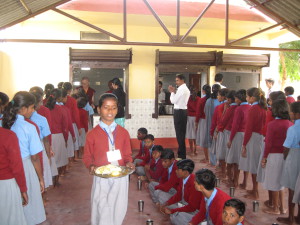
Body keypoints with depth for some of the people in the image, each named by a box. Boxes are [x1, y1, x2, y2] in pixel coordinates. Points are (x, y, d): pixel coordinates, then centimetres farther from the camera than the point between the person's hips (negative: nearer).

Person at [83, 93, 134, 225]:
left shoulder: (123, 132, 3)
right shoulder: (92, 134, -5)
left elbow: (127, 154, 9)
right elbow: (87, 157, 2)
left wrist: (129, 163, -10)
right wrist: (91, 166, -17)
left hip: (120, 177, 2)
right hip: (101, 178, -2)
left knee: (118, 210, 13)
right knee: (101, 211, 4)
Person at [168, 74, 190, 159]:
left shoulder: (181, 89, -15)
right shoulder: (186, 89, 17)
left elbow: (173, 101, -15)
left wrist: (172, 92, -1)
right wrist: (173, 92, 6)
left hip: (179, 112, -10)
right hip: (183, 111, 10)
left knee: (179, 134, -4)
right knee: (182, 134, 15)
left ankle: (181, 155, 2)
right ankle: (182, 154, 24)